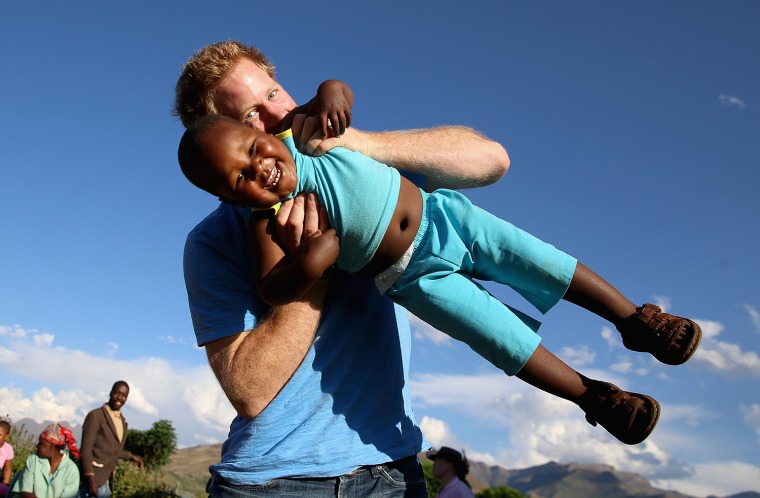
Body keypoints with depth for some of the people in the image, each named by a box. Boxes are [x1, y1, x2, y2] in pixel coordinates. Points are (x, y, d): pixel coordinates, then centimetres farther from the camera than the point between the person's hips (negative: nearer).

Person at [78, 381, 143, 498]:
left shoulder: (122, 420, 14)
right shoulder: (95, 416, -10)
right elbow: (86, 450, -14)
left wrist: (130, 456, 27)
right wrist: (90, 478, -22)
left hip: (107, 480, 8)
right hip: (94, 479, -7)